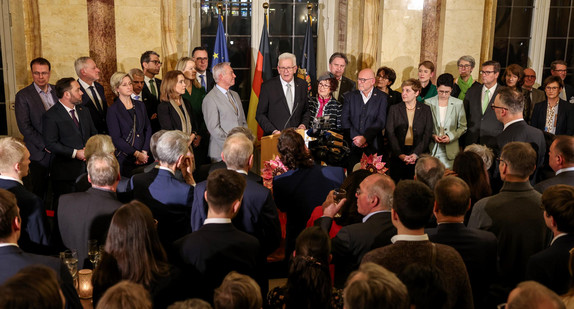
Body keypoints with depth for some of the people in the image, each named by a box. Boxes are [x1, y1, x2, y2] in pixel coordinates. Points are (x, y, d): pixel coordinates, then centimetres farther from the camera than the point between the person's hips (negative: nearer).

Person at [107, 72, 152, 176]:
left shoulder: (140, 105, 11)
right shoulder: (113, 110, -5)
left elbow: (148, 129, 9)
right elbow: (116, 139, -10)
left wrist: (144, 152, -5)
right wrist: (137, 154, -14)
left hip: (144, 158, 4)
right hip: (124, 159, -4)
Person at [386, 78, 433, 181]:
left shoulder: (425, 109, 6)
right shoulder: (394, 109, 7)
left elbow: (427, 135, 0)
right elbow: (390, 133, 0)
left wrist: (416, 154, -13)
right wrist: (400, 154, -12)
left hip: (419, 156, 0)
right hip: (398, 157, 1)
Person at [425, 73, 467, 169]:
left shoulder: (458, 104, 5)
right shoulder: (428, 103, 4)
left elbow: (463, 127, 8)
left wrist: (450, 136, -8)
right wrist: (432, 136, -10)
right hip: (432, 150, 0)